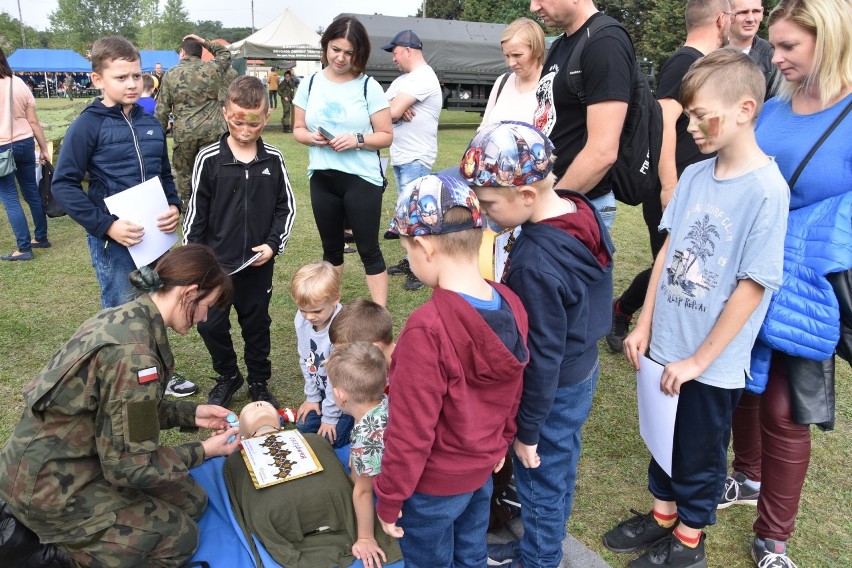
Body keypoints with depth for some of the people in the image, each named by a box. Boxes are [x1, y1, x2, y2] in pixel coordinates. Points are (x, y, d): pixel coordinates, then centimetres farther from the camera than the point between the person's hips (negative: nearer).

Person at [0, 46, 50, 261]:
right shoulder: (19, 83, 3)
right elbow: (33, 121, 3)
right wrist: (44, 149, 9)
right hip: (25, 143, 5)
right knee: (32, 191, 15)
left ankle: (24, 248, 2)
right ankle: (41, 237, 25)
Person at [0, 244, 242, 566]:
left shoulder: (127, 317, -1)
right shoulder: (133, 352, -30)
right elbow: (129, 465, -23)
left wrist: (190, 414, 6)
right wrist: (204, 451, -12)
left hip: (68, 457, 9)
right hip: (49, 484, -9)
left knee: (190, 500, 11)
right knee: (180, 537, 0)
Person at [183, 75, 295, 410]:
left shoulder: (273, 160, -2)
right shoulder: (209, 159, -7)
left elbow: (287, 207, 5)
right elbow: (195, 213, -2)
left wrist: (273, 244, -7)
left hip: (259, 263, 1)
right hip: (215, 263, 0)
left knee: (257, 325, 13)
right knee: (212, 325, 7)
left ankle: (259, 382, 31)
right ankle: (227, 377, 31)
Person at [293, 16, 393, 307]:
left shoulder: (369, 86, -5)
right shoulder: (309, 84, 5)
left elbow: (386, 136, -4)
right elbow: (298, 129, 10)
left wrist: (357, 140, -21)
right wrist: (312, 137, -12)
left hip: (362, 179, -4)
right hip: (322, 179, 4)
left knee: (368, 249, 0)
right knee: (331, 248, 16)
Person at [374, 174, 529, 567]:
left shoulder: (427, 328, -33)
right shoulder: (511, 306, -10)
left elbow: (411, 429, -25)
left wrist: (389, 498, -12)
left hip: (434, 485, -6)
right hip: (483, 469, 6)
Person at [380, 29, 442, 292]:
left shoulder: (423, 78, -15)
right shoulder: (402, 80, 17)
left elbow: (391, 112, -21)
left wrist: (396, 108, 2)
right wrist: (399, 109, -11)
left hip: (416, 159, -10)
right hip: (400, 157, 10)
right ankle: (411, 260, 25)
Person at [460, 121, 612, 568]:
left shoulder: (536, 264, -34)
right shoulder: (582, 210, -8)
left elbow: (543, 357, -26)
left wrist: (527, 431, -13)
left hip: (555, 391, -9)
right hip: (582, 369, 9)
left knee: (542, 483, 15)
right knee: (558, 474, 27)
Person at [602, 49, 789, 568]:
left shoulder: (767, 190, -19)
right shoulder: (694, 176, 0)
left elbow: (753, 286, -18)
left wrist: (698, 360, -14)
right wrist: (645, 324, 4)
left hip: (713, 363, -5)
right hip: (666, 346, 6)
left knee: (700, 454, 14)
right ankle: (663, 515, 44)